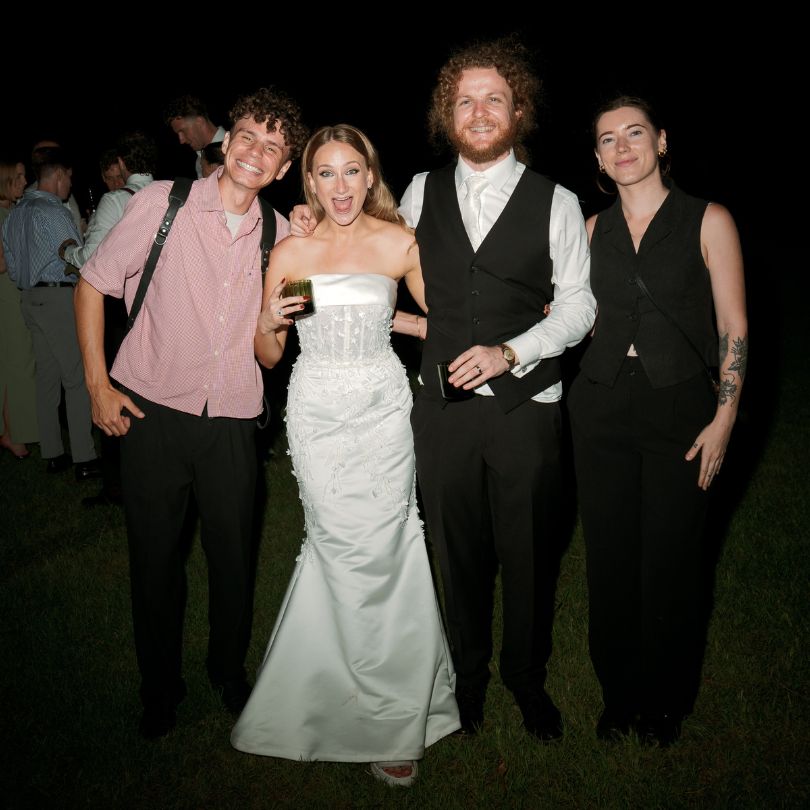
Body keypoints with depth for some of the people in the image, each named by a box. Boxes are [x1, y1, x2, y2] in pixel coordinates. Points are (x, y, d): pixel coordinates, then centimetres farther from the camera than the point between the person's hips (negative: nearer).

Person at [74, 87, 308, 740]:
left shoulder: (280, 234, 3)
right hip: (151, 411, -2)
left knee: (234, 556, 10)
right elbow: (93, 283, 1)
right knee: (155, 557, 9)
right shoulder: (161, 203, -7)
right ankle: (160, 687, 32)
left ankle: (230, 671, 36)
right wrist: (98, 383, -3)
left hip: (232, 417, 2)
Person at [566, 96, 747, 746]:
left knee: (669, 561, 6)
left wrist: (724, 419, -9)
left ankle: (666, 702, 30)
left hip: (680, 408, -3)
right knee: (610, 558, 10)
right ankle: (620, 696, 30)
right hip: (603, 406, 3)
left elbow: (734, 327, -3)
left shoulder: (708, 221, -2)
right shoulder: (592, 230, 9)